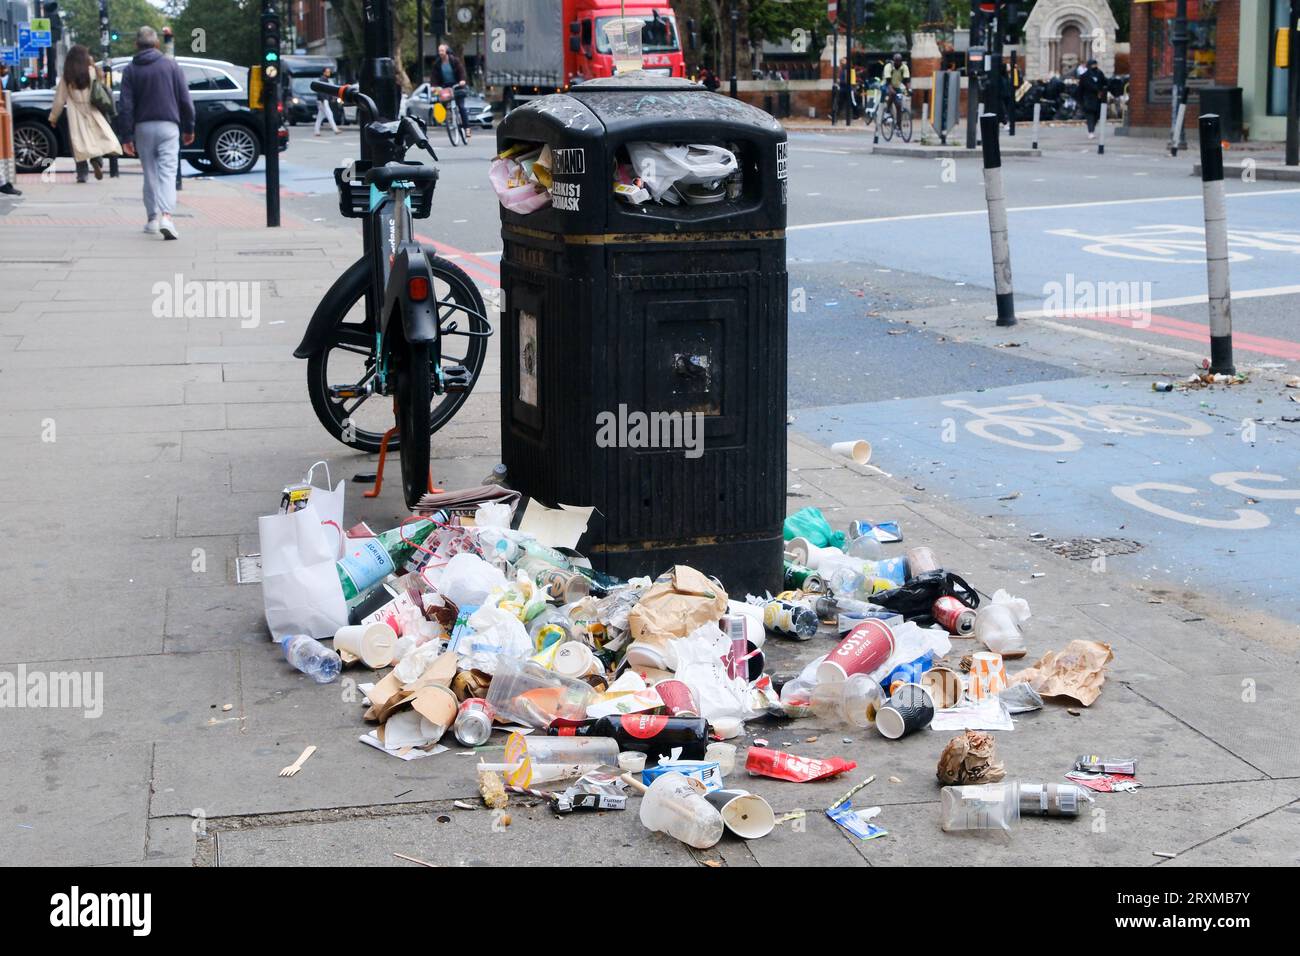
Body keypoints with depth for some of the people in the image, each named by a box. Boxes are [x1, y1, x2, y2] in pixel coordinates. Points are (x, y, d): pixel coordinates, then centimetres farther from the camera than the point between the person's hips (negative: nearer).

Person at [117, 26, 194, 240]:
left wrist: (126, 136, 0)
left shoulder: (130, 70, 3)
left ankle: (153, 218, 17)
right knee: (168, 172, -7)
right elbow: (185, 101, 2)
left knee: (150, 173, 13)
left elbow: (125, 106, -2)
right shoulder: (171, 66, 2)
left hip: (143, 128, 1)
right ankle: (166, 216, -24)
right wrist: (189, 128, 11)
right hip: (168, 126, -1)